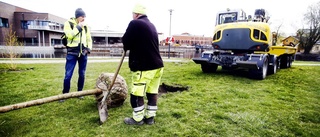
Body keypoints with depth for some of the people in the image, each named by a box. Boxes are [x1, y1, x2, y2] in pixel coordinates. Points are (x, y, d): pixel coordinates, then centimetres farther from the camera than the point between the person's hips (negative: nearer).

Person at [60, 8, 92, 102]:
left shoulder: (85, 26, 12)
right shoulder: (68, 23, 1)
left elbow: (89, 39, 17)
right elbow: (69, 35, -16)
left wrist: (89, 48, 2)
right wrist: (79, 26, -12)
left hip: (83, 53, 4)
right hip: (72, 53, -4)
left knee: (82, 74, 8)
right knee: (68, 75, -4)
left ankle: (80, 92, 21)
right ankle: (65, 94, 10)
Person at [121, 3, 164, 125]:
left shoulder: (135, 24, -10)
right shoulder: (151, 25, 15)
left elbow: (125, 42, -6)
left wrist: (128, 47, 13)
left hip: (143, 66, -8)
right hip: (156, 64, 8)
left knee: (136, 94, 6)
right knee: (152, 93, 13)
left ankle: (138, 119, 19)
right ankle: (150, 117, 24)